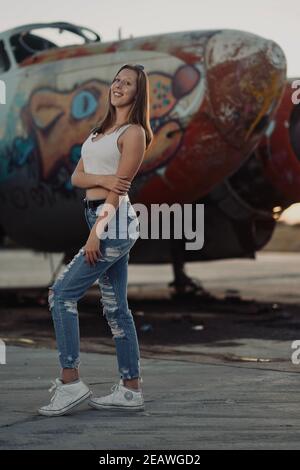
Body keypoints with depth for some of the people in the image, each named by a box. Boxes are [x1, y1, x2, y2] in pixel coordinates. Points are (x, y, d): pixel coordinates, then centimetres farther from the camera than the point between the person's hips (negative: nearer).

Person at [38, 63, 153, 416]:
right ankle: (131, 390, 12)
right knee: (116, 308, 8)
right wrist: (102, 179, -13)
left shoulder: (134, 132, -6)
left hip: (114, 222, -9)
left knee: (62, 294, -11)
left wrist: (96, 233, -19)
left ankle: (70, 383, -9)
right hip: (102, 221, 9)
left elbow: (119, 189, -13)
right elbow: (77, 177, 9)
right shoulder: (101, 130, 19)